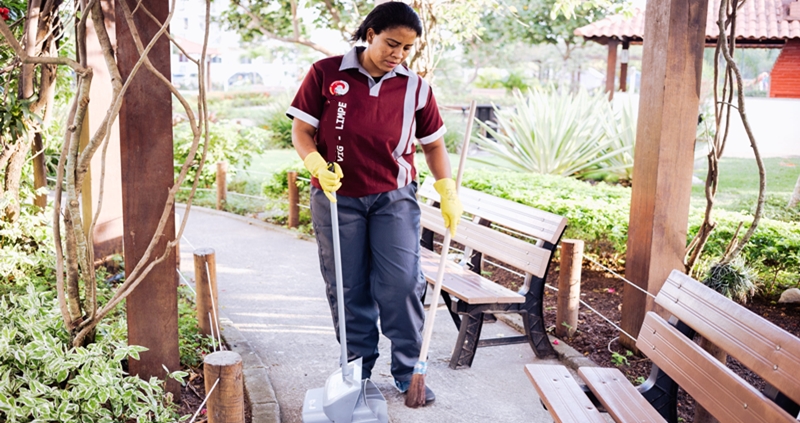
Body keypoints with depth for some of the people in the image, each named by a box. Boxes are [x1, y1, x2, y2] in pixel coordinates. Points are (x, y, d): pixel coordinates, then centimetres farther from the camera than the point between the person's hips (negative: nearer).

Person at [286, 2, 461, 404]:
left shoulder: (415, 87, 0)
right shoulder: (326, 73, -6)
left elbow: (433, 143, 9)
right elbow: (301, 130, -3)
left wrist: (448, 193, -2)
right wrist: (319, 167, -21)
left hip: (394, 197, 1)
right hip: (336, 198, -1)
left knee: (402, 284, -4)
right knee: (348, 288, 6)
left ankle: (408, 373, 12)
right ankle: (357, 370, 22)